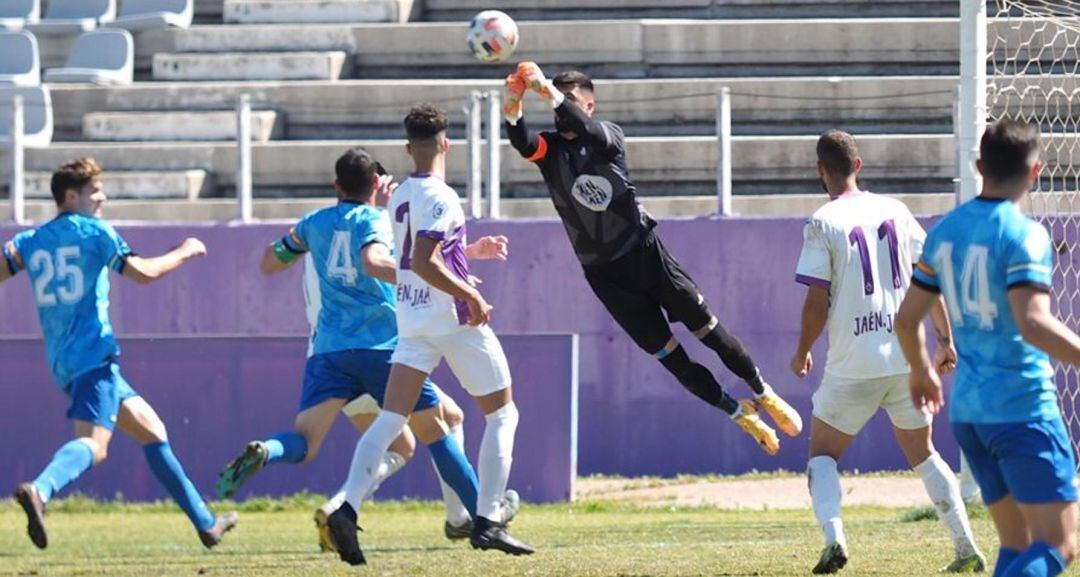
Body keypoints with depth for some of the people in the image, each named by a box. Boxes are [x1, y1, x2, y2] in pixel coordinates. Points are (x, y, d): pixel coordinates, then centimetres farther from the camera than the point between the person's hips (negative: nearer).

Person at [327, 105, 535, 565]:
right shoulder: (441, 198, -15)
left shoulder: (400, 196, 10)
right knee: (502, 414, 8)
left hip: (411, 317, 7)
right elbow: (423, 262, -25)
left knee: (390, 419, 0)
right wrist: (470, 296, -20)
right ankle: (487, 522, 1)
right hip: (454, 319, -7)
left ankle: (347, 510, -18)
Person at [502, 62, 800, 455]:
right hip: (603, 273, 2)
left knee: (708, 330, 1)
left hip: (645, 253, -1)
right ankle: (739, 414, 16)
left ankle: (765, 396, 20)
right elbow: (523, 143, -23)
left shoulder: (608, 136, -4)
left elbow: (586, 129, -28)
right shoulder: (550, 149, 0)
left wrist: (549, 92, -43)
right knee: (666, 354, 2)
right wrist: (513, 106, -44)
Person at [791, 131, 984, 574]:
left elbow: (817, 303, -9)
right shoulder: (895, 212, 6)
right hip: (906, 358, 4)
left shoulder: (823, 224, -8)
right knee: (923, 454, 18)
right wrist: (945, 339, 15)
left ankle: (833, 537, -15)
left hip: (853, 365, -4)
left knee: (822, 454, 10)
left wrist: (802, 354, 6)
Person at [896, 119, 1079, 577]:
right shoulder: (1024, 235, -12)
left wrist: (922, 372, 34)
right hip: (1022, 408, -8)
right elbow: (1032, 323, -25)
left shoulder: (946, 231, 10)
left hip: (968, 412, 8)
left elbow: (907, 318, 17)